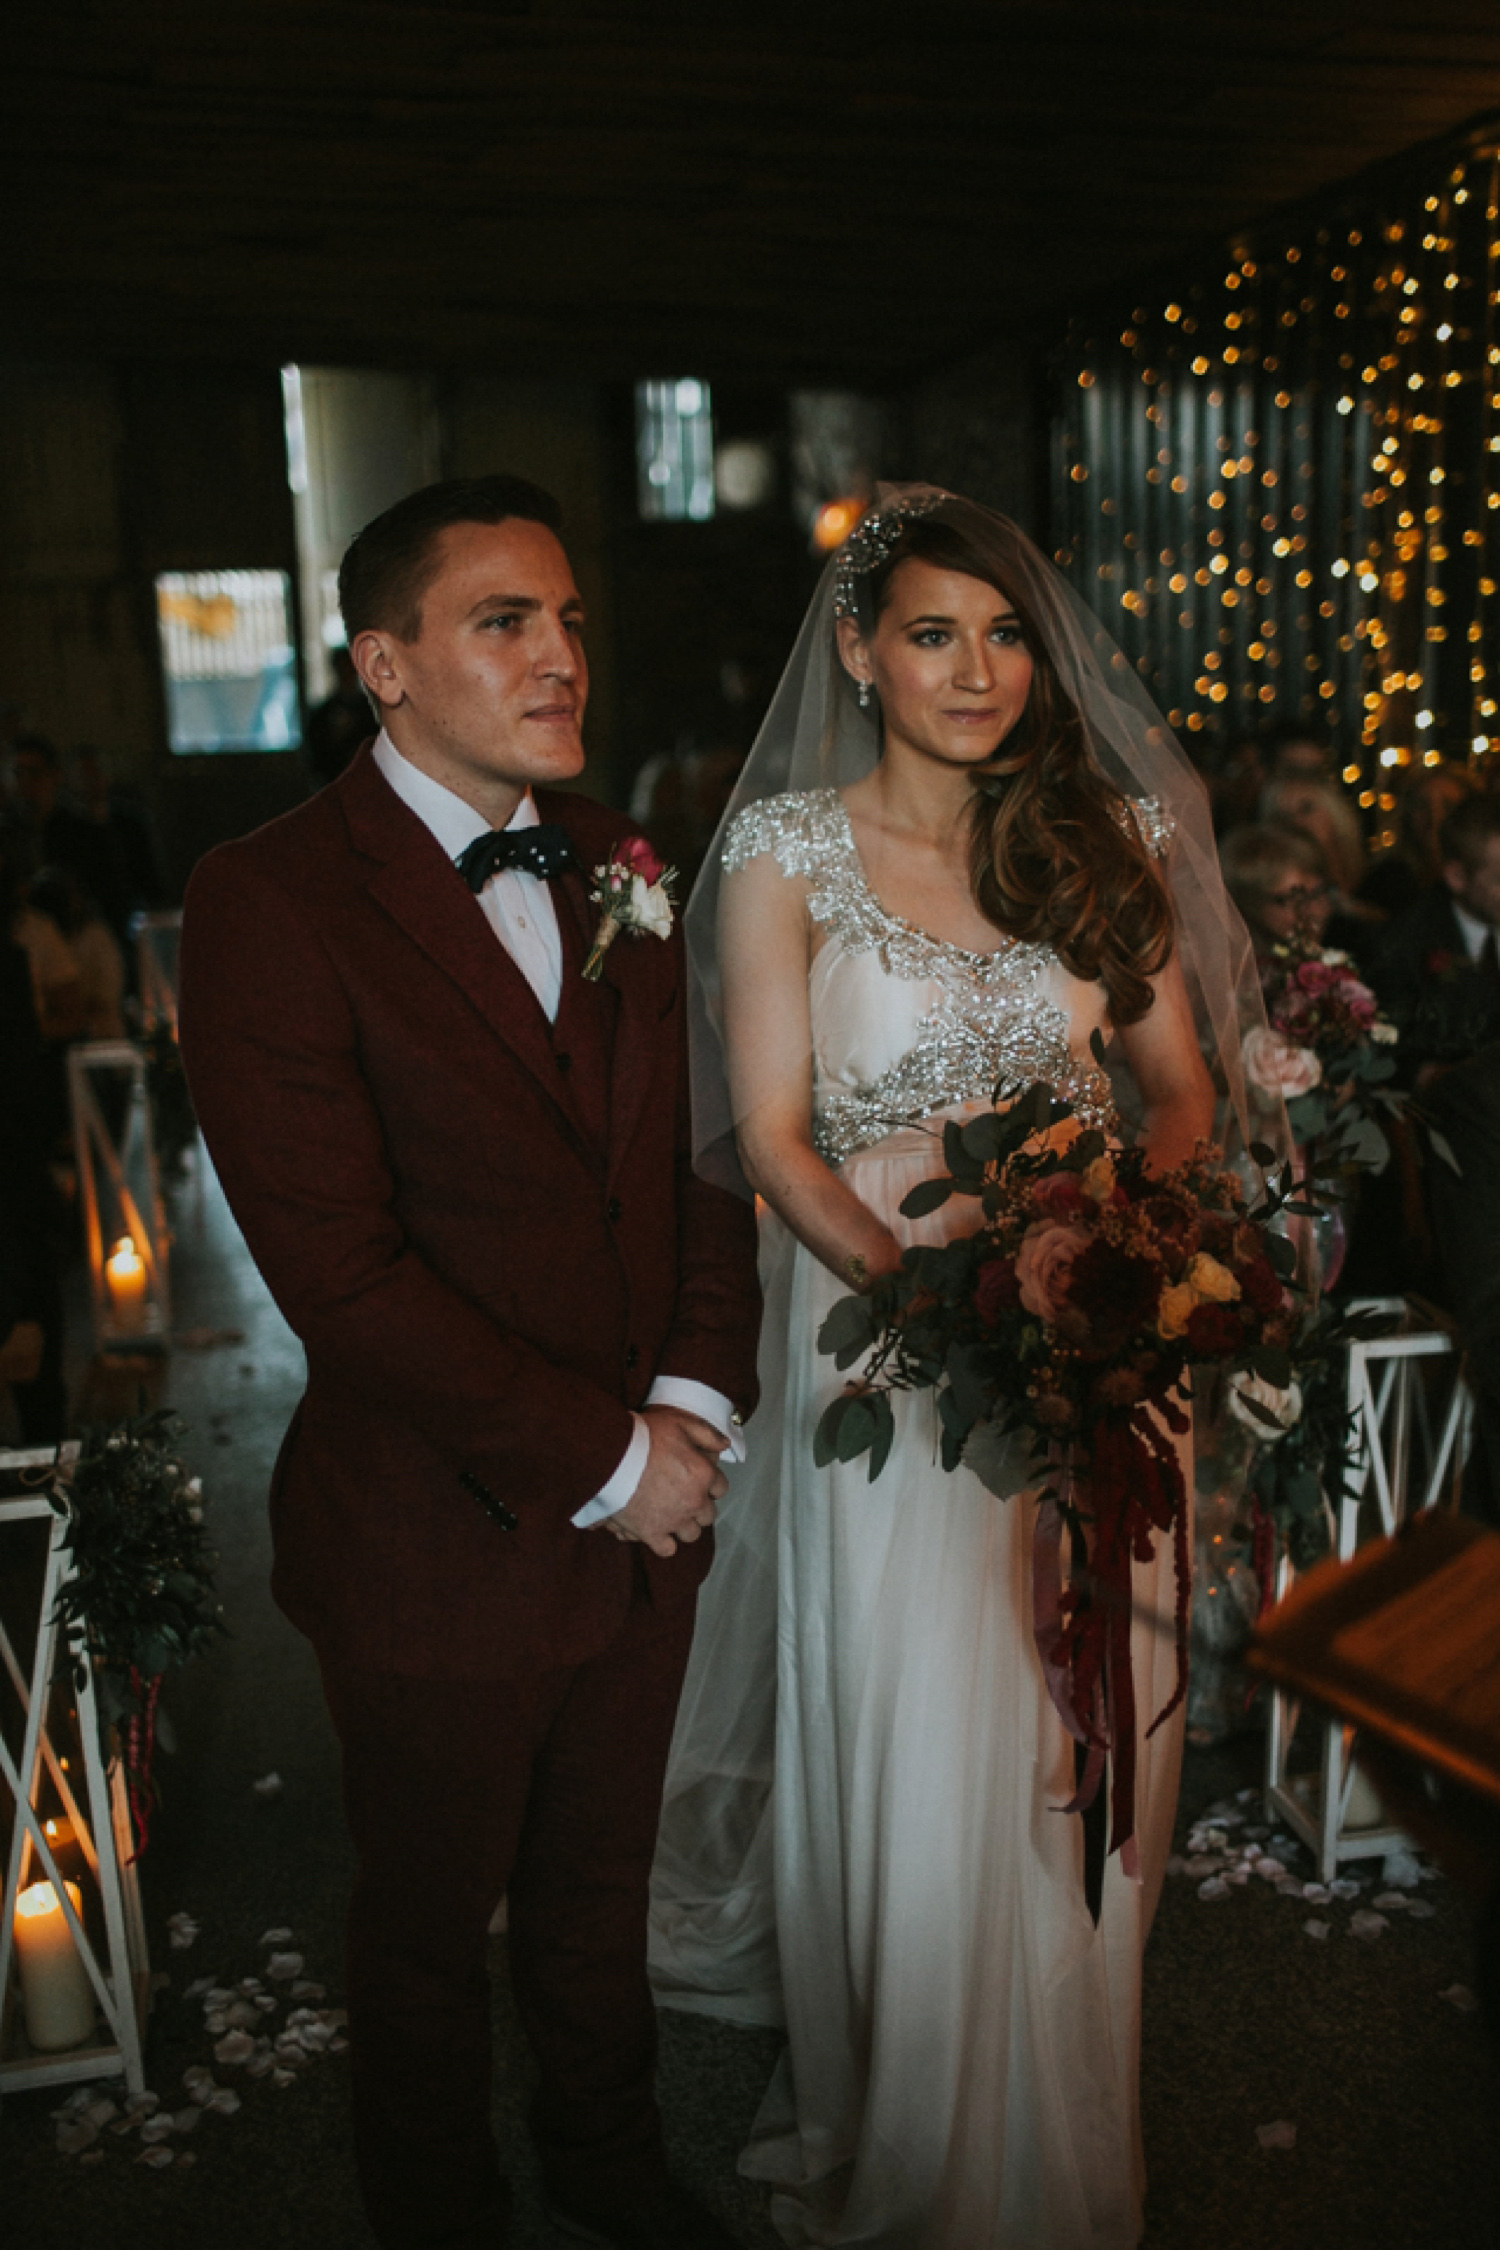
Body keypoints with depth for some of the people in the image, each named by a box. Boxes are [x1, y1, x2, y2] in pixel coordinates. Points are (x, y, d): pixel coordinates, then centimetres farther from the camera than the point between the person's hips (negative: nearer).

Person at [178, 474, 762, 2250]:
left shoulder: (620, 869, 4)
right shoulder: (269, 899, -16)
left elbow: (704, 1155, 6)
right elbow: (340, 1267, -21)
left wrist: (695, 1403, -9)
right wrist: (597, 1460, -17)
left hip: (649, 1511, 5)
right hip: (443, 1544, -5)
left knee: (598, 1891, 26)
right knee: (431, 1934, 19)